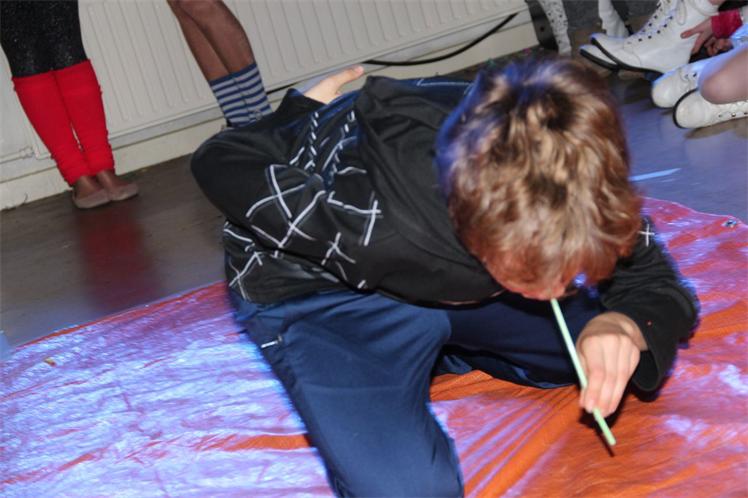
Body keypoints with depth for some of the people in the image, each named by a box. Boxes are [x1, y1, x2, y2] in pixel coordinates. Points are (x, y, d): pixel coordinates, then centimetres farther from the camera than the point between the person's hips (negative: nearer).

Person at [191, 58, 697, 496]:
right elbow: (222, 163, -27)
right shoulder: (378, 228, -43)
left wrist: (627, 327, -37)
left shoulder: (585, 189, -30)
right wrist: (307, 122, -7)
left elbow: (661, 289, -13)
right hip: (316, 283, -4)